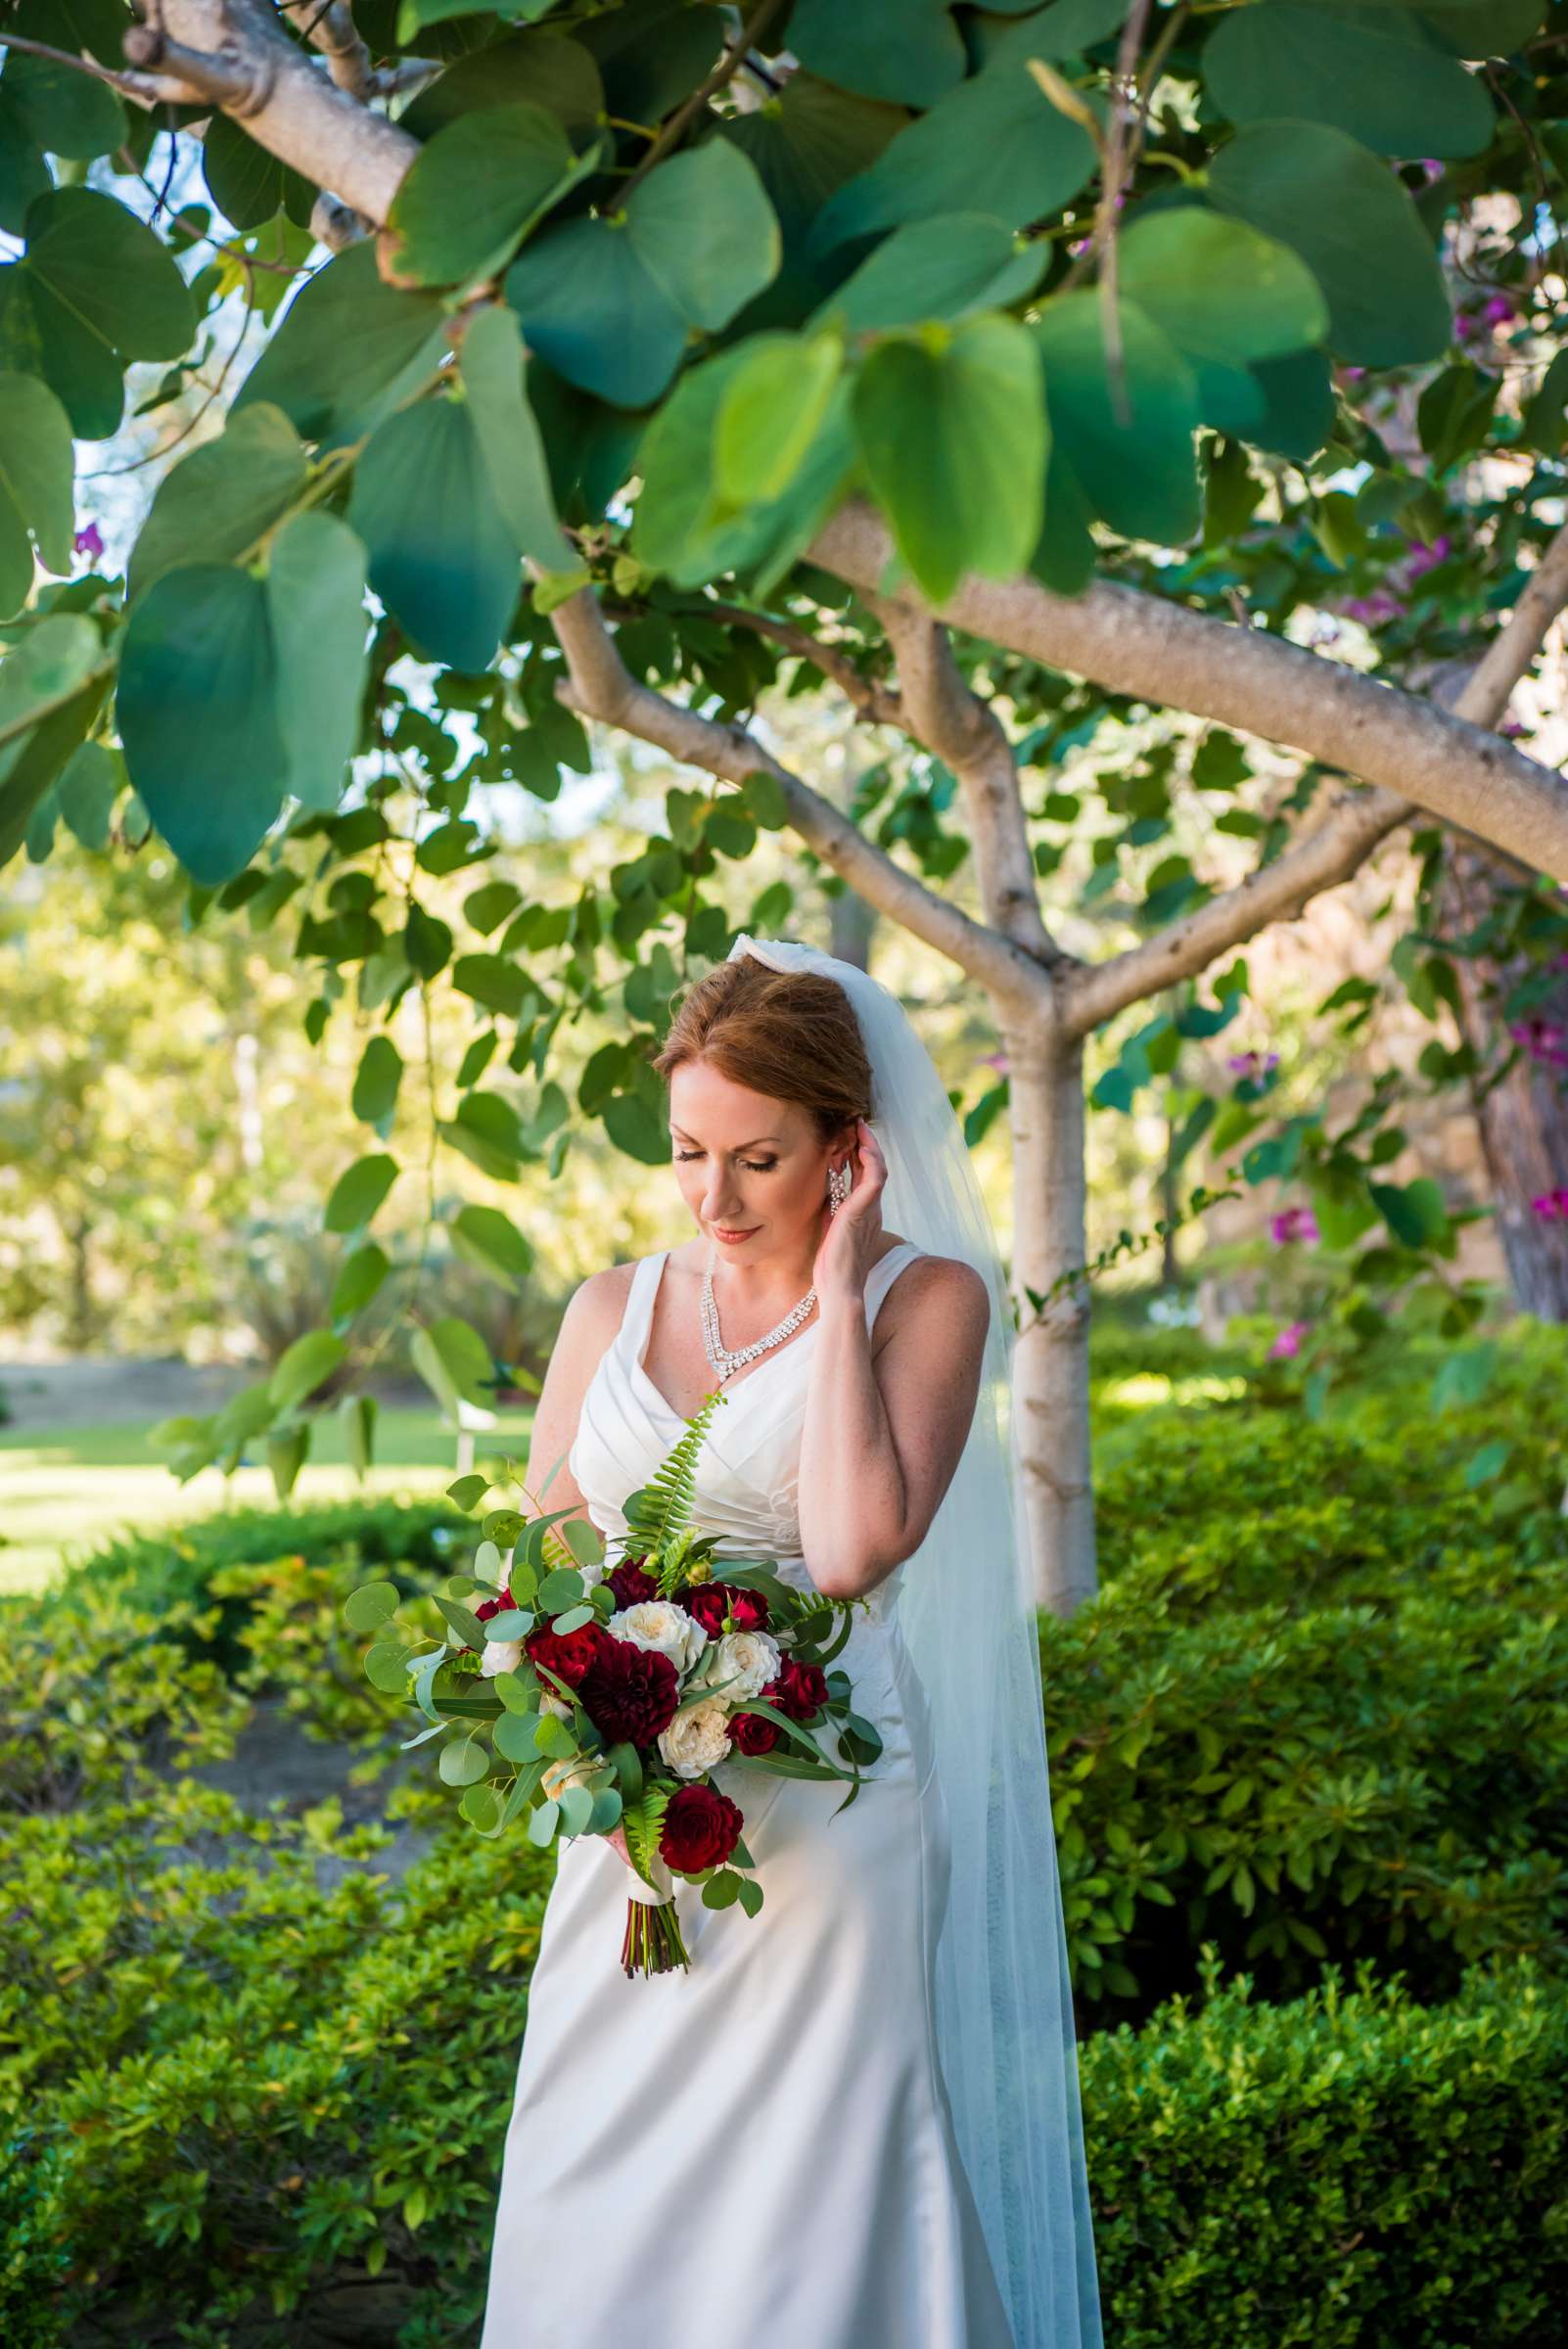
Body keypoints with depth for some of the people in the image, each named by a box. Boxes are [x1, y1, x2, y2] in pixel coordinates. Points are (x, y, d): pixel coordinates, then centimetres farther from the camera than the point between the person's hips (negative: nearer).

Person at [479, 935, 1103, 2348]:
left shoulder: (928, 1298, -3)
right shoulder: (613, 1309, 9)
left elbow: (855, 1548, -18)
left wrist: (839, 1289, -12)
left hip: (823, 1818, -4)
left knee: (802, 2209, 1)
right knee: (598, 2214, 9)